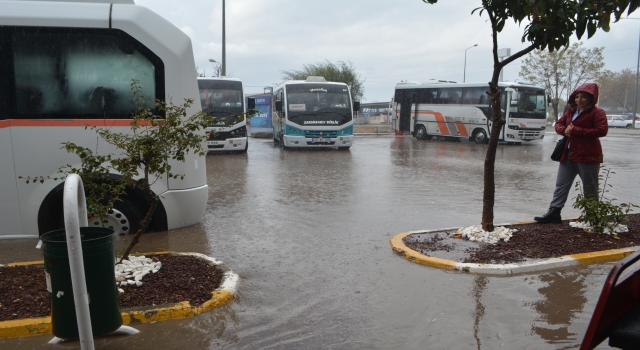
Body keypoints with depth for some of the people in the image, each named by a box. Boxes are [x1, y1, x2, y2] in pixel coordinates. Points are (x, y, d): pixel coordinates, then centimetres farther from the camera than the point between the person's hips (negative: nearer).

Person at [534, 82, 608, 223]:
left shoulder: (597, 113, -7)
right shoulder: (570, 111, 13)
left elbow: (602, 130, -18)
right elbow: (558, 124, 19)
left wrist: (576, 131, -20)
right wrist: (564, 130, -6)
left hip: (587, 156, -6)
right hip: (568, 155, 7)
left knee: (590, 190, 3)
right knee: (561, 185, 5)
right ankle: (553, 213, 8)